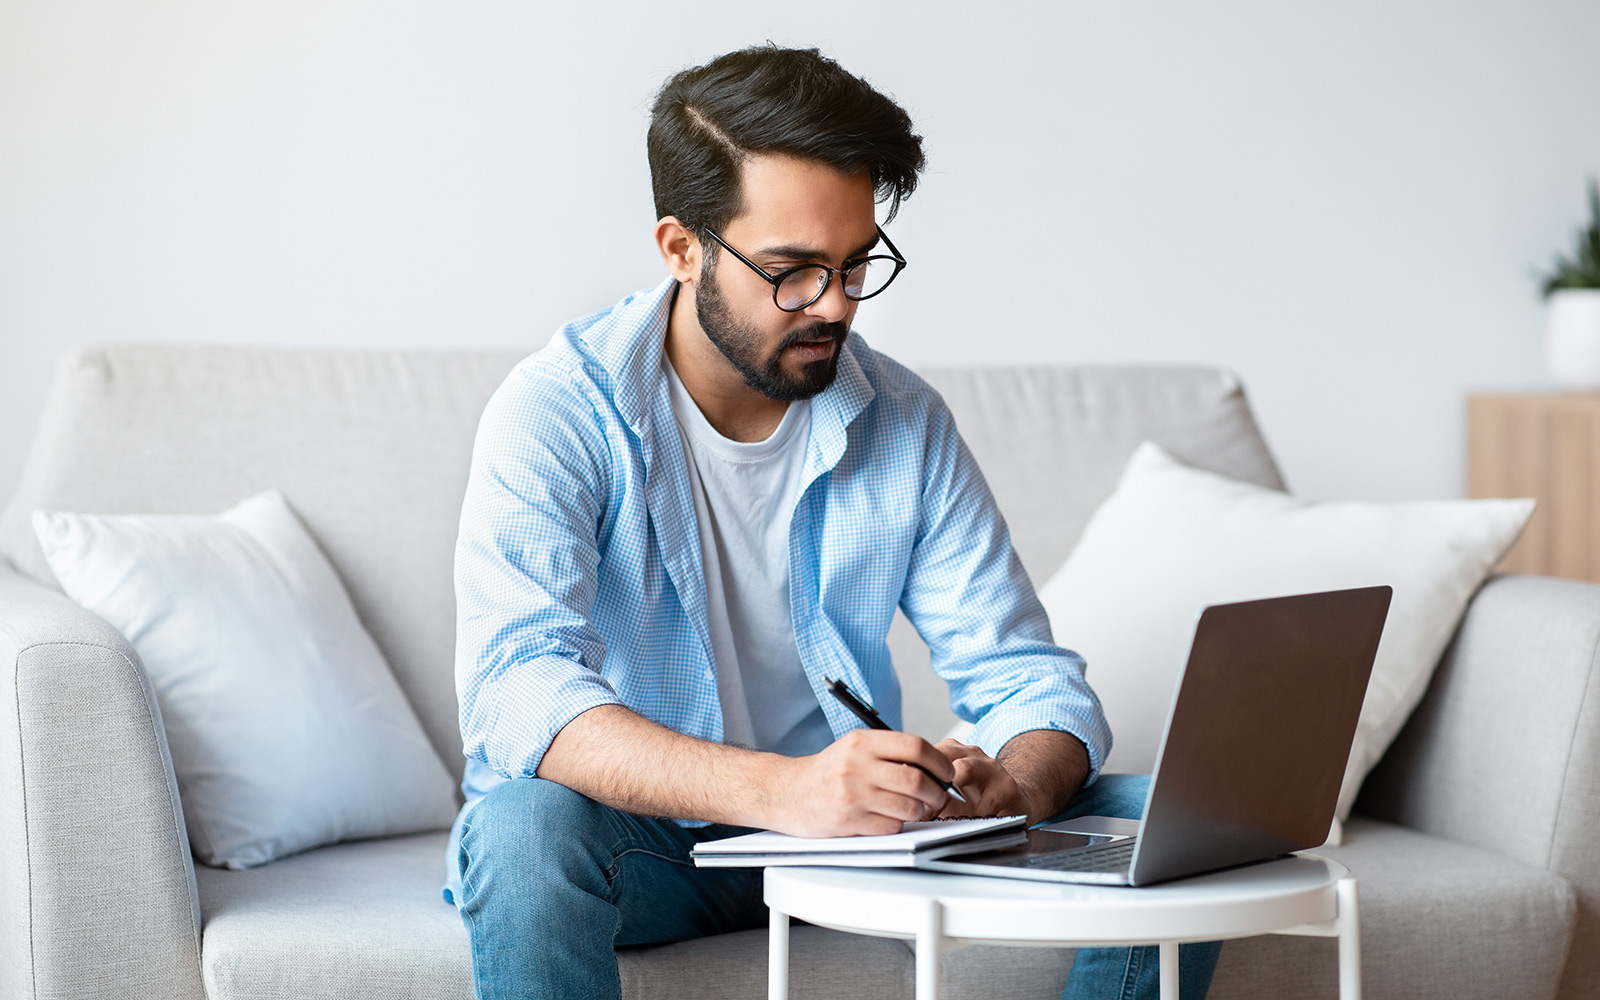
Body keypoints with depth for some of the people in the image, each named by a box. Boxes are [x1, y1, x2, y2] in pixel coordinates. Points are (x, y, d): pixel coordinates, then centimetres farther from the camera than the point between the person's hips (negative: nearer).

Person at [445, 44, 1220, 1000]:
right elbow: (520, 693, -30)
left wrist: (1009, 787, -28)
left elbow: (1027, 677, -1)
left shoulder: (907, 423, -1)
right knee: (526, 827, -39)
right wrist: (779, 789, -46)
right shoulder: (556, 413, -16)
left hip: (846, 822, 4)